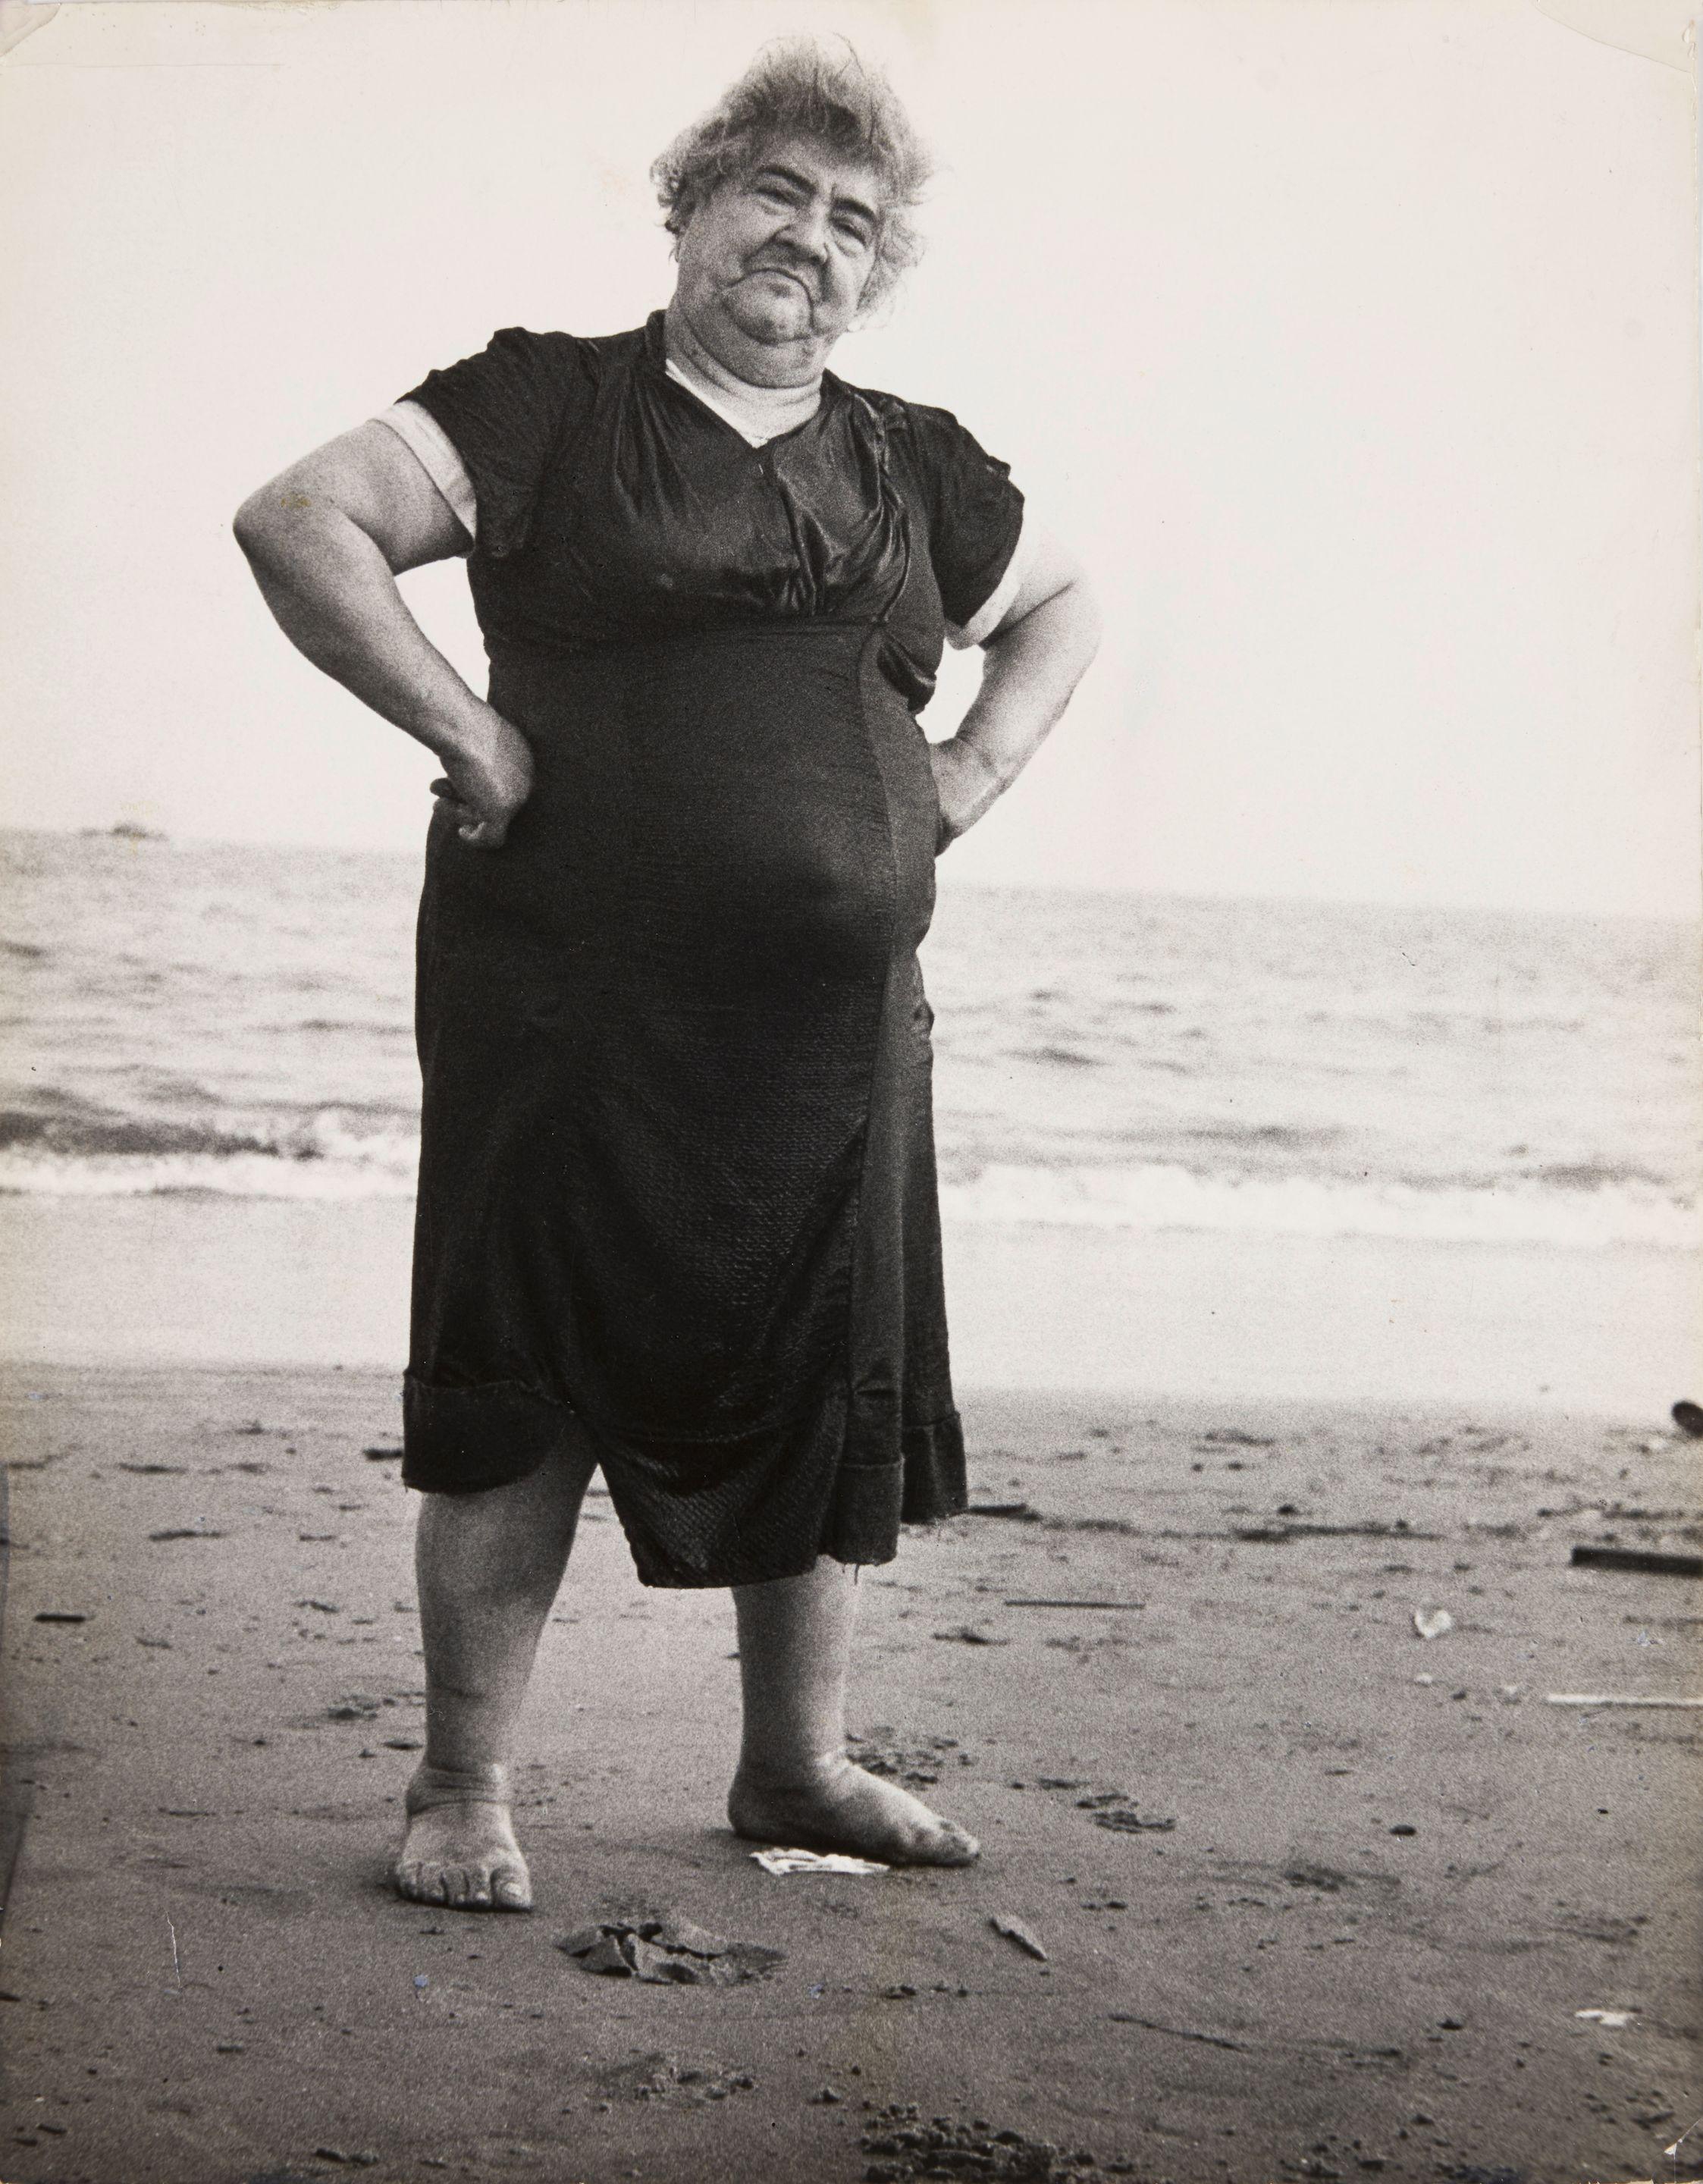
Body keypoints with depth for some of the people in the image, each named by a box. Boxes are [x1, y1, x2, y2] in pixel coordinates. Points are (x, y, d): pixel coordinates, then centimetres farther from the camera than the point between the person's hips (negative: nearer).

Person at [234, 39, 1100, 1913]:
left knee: (830, 1391, 10)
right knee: (525, 1393, -2)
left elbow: (1063, 608, 29)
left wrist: (967, 777, 13)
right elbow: (297, 521, -10)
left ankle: (796, 1765, 25)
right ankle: (463, 1788, 10)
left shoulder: (915, 470, 14)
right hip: (573, 1011, -5)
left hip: (835, 1035, 5)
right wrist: (466, 732, -13)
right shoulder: (548, 408, -1)